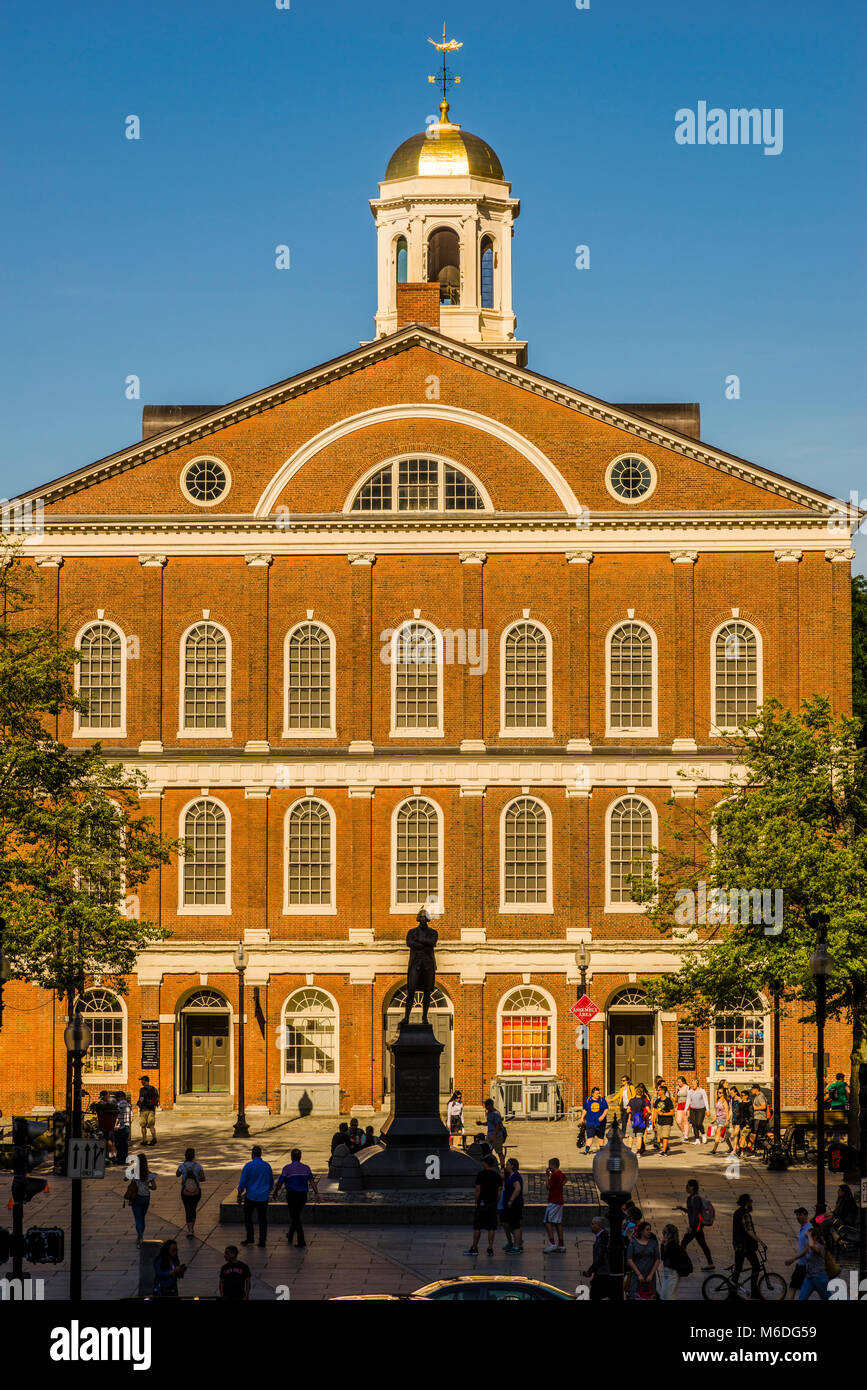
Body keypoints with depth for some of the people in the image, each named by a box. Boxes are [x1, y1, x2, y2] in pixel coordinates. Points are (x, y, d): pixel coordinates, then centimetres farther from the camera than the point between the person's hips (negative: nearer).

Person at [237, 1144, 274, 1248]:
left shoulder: (248, 1166, -10)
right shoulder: (267, 1166, 2)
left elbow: (242, 1182, -9)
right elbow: (271, 1182, 14)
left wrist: (239, 1196, 0)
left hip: (251, 1196, -3)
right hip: (263, 1197, 3)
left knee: (248, 1217, 14)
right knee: (262, 1219, 7)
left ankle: (250, 1239, 10)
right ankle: (262, 1241, 5)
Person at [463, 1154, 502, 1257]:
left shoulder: (481, 1174, -8)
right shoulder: (497, 1176, 6)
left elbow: (478, 1189, -9)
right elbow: (499, 1191, 6)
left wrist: (476, 1202, -1)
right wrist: (496, 1203, 13)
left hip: (482, 1203, -4)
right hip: (493, 1204, 4)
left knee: (477, 1227, 3)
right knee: (491, 1227, 4)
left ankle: (474, 1248, 5)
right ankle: (490, 1249, 2)